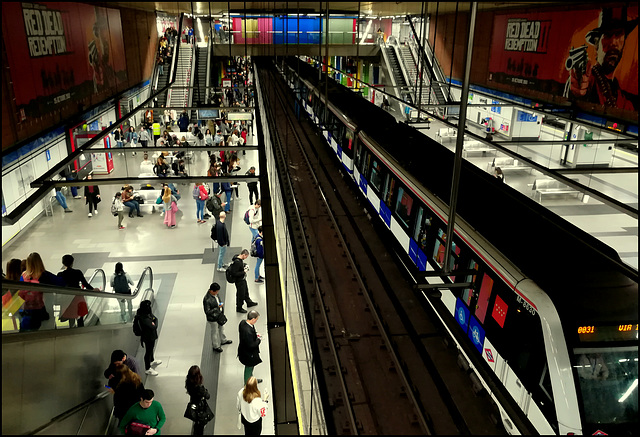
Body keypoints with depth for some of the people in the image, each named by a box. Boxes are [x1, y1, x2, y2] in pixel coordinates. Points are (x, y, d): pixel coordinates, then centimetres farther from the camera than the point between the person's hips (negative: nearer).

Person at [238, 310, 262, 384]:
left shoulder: (243, 322, -13)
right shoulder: (248, 331, -40)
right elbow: (251, 345, -31)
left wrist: (255, 334, -1)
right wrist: (259, 339, -16)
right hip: (248, 354, -9)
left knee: (251, 367, 31)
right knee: (249, 369, 17)